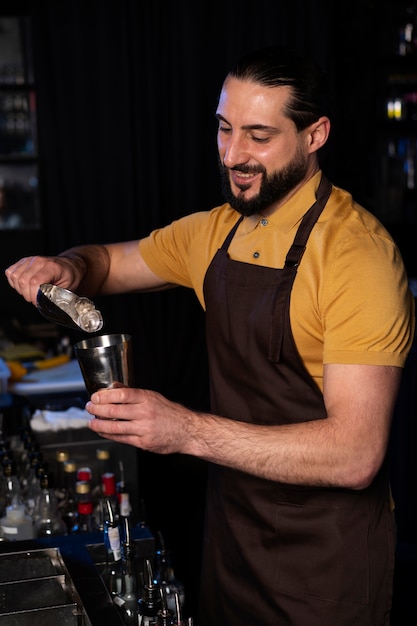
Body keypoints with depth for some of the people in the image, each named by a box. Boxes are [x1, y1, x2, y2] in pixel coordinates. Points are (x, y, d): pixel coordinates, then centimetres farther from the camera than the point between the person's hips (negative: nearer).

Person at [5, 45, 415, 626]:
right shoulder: (218, 231, 2)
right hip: (232, 527, 7)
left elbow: (355, 454, -28)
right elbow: (109, 262, 17)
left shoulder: (357, 251, -22)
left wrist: (188, 431, -34)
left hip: (325, 554, -6)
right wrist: (68, 267, -7)